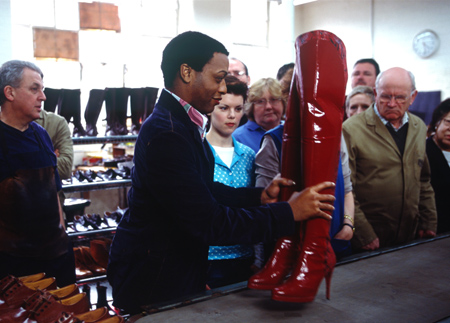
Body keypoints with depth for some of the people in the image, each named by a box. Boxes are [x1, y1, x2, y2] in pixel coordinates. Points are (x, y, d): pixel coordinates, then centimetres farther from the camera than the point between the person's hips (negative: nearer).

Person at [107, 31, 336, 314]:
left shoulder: (181, 122, 6)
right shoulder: (167, 135, -28)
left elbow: (203, 190, 11)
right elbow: (210, 224, -28)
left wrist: (260, 196, -1)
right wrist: (289, 212, -23)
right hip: (153, 282, -10)